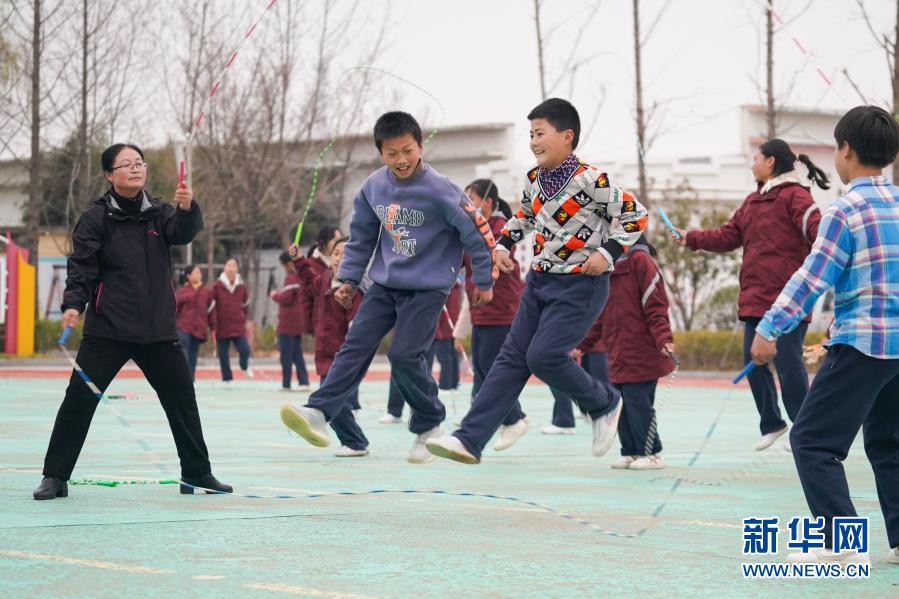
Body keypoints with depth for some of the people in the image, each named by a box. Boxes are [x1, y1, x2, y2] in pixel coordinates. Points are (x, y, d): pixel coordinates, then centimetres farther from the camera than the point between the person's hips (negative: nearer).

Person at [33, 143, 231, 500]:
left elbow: (184, 233, -11)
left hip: (158, 330, 4)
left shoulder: (159, 213, 7)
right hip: (107, 331, -4)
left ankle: (197, 473, 23)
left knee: (182, 400, 10)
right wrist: (73, 304, -23)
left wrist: (187, 208, -32)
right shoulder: (96, 218, -4)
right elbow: (81, 267, -8)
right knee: (79, 400, -7)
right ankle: (55, 477, 1)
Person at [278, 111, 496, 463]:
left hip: (428, 287, -5)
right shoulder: (373, 187, -2)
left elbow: (476, 231, -11)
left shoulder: (439, 190, -18)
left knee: (405, 354, -13)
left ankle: (429, 425, 7)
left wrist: (484, 281, -4)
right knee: (356, 345, -7)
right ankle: (319, 413, -16)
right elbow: (361, 236, 13)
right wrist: (349, 278, 11)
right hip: (385, 284, 5)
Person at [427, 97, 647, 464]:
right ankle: (470, 440, -3)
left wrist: (607, 253, -20)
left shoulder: (592, 181, -17)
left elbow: (636, 216, -11)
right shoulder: (534, 180, 5)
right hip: (540, 281, 7)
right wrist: (504, 244, 12)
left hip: (581, 285, -7)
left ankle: (604, 404, 9)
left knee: (544, 357, -18)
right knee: (513, 357, 1)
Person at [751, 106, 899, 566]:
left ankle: (839, 540, -11)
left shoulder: (845, 211, -12)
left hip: (861, 342, -8)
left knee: (812, 440, -3)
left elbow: (812, 278, -15)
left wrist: (769, 329, -12)